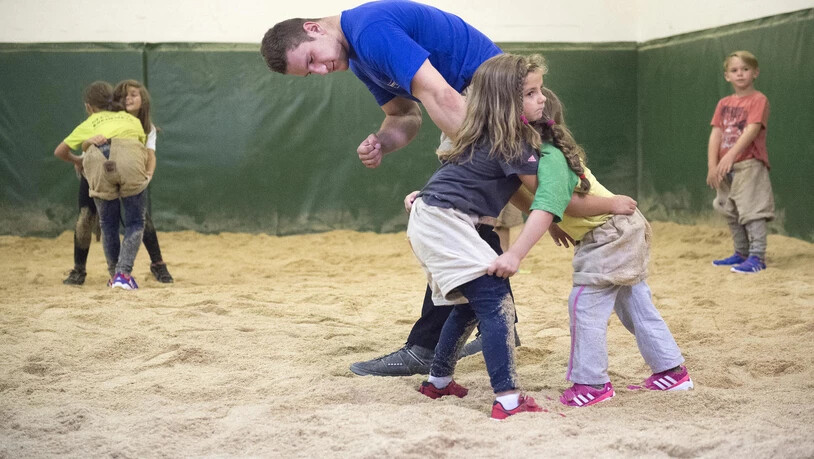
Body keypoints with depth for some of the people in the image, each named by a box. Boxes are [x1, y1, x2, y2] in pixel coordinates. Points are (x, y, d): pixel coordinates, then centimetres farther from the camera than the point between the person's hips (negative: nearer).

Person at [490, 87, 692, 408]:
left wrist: (515, 255, -46)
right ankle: (671, 371, 26)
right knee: (634, 304, 17)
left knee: (585, 304, -7)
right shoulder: (549, 152, 5)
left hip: (609, 234, -11)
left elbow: (545, 211, -38)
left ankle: (591, 383, 1)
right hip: (623, 229, 11)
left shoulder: (550, 160, -25)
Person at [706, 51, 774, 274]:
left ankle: (757, 257, -9)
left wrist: (730, 156, -28)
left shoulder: (759, 100, -6)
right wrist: (712, 165, -7)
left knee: (751, 210, -11)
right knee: (731, 213, 14)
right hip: (726, 168, 7)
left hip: (749, 165, -7)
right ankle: (741, 254, 26)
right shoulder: (724, 104, 12)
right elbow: (716, 134, 5)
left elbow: (752, 130, -19)